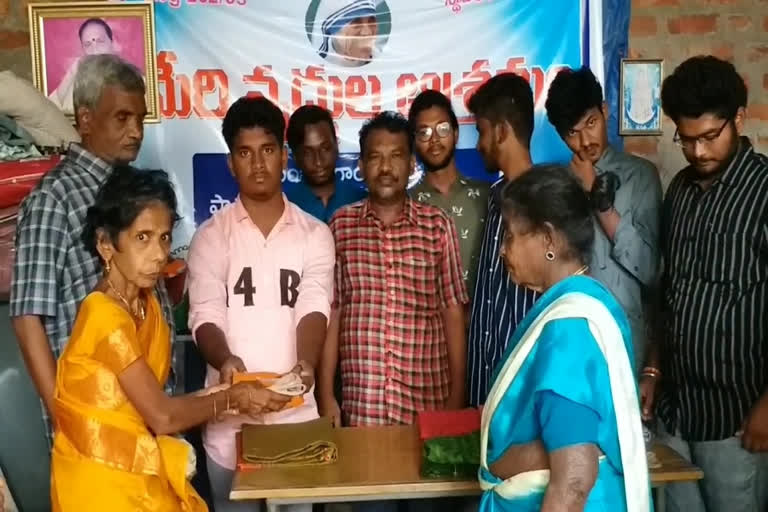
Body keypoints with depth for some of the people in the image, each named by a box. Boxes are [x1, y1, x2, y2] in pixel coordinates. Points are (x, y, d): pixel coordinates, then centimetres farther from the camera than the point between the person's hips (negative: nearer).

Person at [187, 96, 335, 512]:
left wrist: (306, 362, -28)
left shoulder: (314, 233, 4)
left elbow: (314, 309, -7)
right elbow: (205, 316, -6)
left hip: (296, 413, 1)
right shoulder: (211, 235, 2)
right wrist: (223, 360, -28)